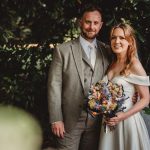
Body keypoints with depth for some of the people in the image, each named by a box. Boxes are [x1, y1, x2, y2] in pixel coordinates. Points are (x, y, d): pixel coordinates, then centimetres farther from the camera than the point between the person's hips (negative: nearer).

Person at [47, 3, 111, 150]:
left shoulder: (107, 51, 5)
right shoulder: (63, 50, -5)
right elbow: (54, 85, -7)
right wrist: (56, 119, -11)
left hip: (96, 120, 3)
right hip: (70, 120, -3)